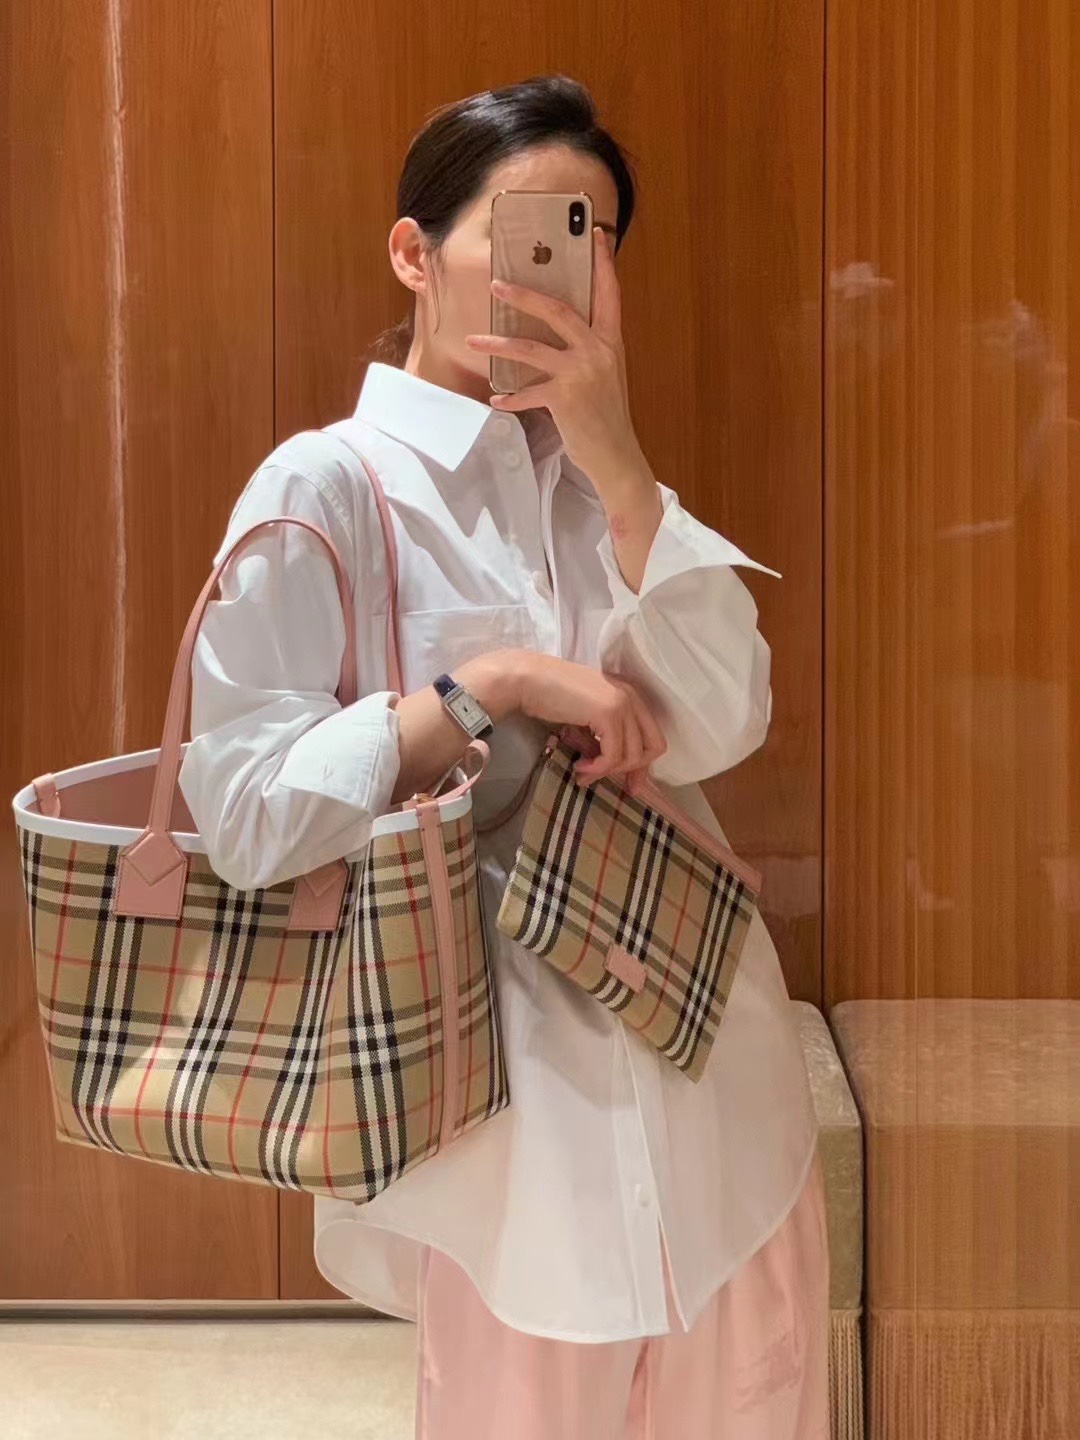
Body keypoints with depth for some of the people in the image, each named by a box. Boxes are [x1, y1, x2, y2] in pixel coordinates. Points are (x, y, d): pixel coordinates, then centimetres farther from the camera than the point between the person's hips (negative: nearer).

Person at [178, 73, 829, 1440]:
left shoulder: (599, 477, 8)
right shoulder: (325, 488, -9)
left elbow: (719, 727, -7)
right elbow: (245, 809, -17)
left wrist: (614, 461, -15)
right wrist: (492, 684, -20)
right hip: (509, 1060, -5)